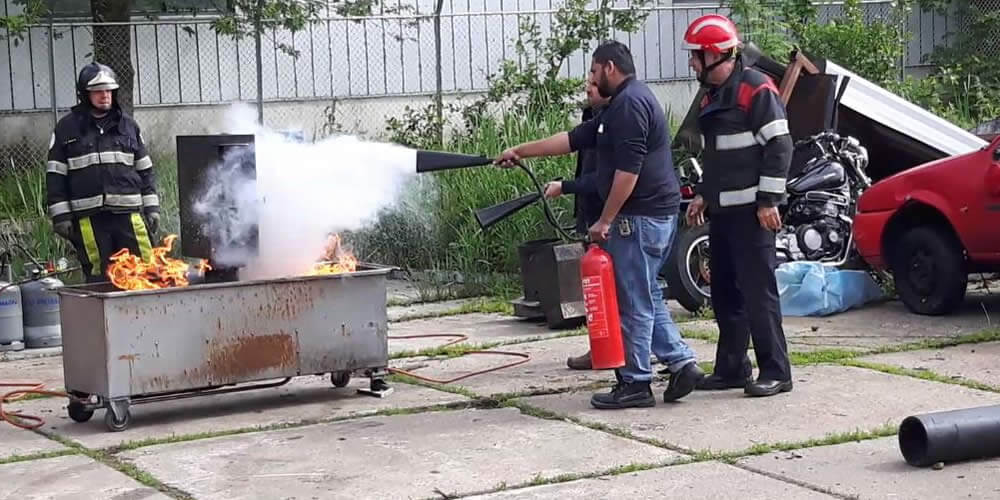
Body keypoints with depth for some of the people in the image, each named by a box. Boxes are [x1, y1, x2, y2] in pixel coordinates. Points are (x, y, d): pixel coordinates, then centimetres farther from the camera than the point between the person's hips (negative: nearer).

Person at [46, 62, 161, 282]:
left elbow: (145, 170, 17)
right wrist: (60, 215, -2)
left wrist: (152, 207, 10)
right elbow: (55, 176, 5)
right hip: (88, 217, -2)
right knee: (98, 278, 0)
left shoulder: (128, 125, 15)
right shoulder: (66, 128, 7)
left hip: (128, 212, 2)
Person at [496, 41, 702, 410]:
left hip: (640, 217, -11)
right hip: (655, 214, 11)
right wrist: (520, 151, 25)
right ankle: (681, 362, 12)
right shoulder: (624, 104, 20)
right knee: (646, 297, 15)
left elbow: (628, 169, -21)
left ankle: (634, 383, 2)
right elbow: (574, 139, 24)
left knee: (633, 302, -4)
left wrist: (604, 220, -17)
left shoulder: (630, 103, -14)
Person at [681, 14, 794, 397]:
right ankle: (731, 368, 18)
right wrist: (703, 194, 19)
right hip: (722, 210, 9)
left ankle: (776, 372, -5)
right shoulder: (712, 96, 18)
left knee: (758, 292, -9)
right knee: (725, 293, 10)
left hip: (750, 210, -9)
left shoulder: (756, 89, -10)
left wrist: (768, 200, -18)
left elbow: (779, 146, -15)